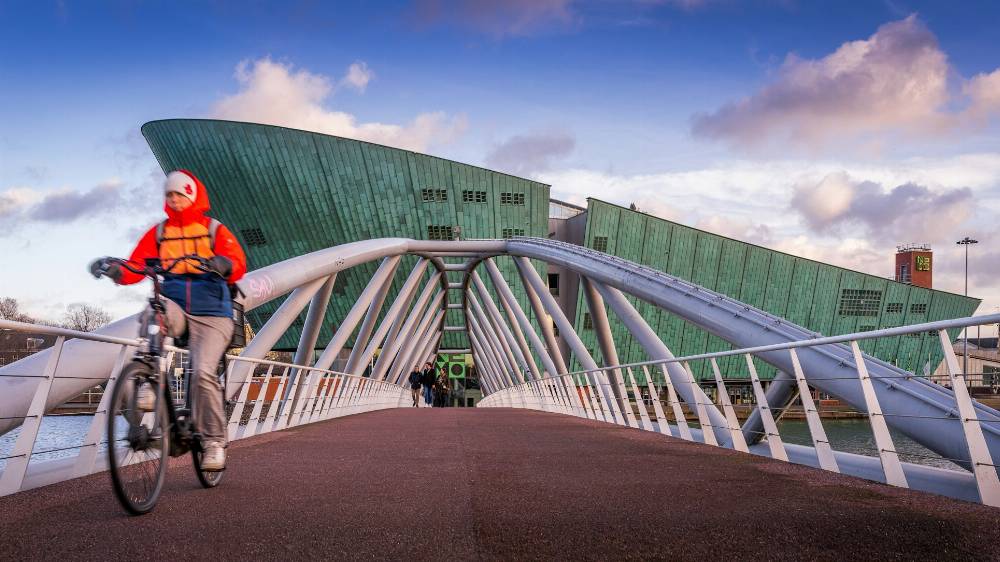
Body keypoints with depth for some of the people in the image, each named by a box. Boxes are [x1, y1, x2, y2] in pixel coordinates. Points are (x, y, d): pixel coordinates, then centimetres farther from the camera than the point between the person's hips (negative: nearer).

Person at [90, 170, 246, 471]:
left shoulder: (215, 230, 4)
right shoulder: (159, 233, 12)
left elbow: (238, 265, -11)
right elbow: (136, 266, 2)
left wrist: (224, 264, -35)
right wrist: (116, 271, -20)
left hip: (211, 314, -2)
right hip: (175, 308, 2)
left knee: (203, 372, -19)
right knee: (155, 313, -36)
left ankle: (214, 441, -5)